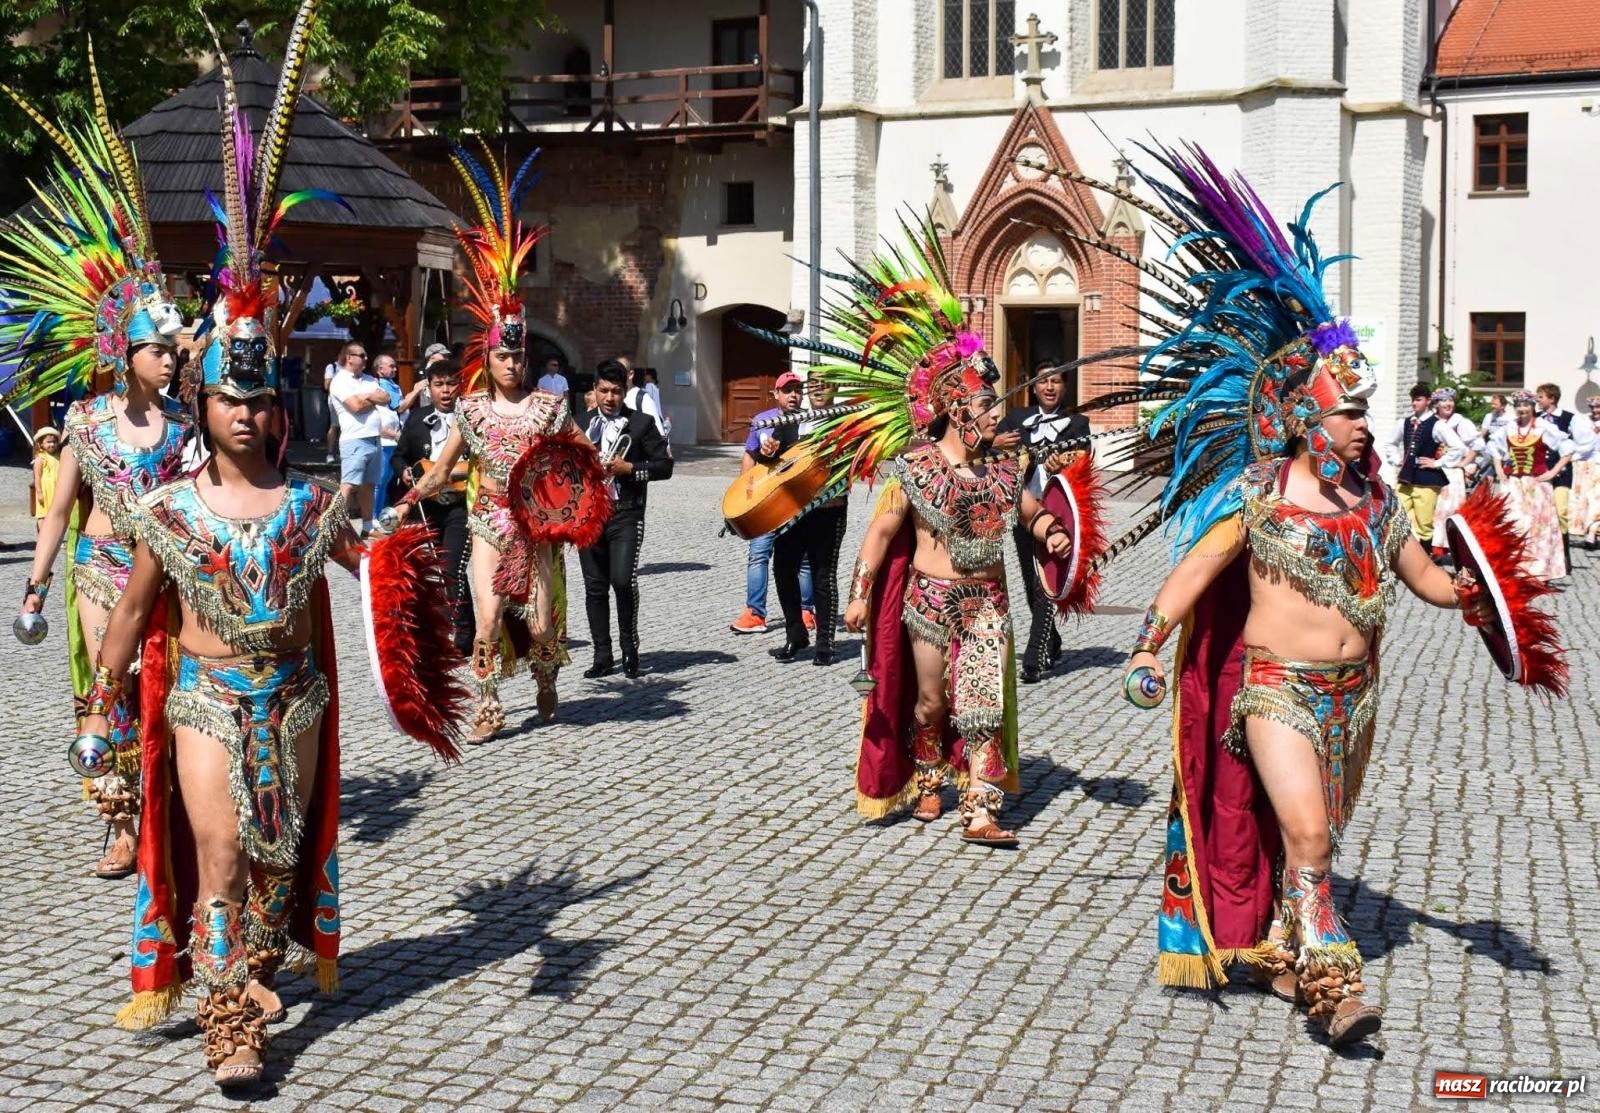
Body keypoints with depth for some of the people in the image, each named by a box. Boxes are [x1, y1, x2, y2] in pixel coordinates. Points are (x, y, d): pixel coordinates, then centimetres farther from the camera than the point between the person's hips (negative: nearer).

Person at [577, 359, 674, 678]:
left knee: (623, 579, -17)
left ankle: (629, 645, 4)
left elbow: (665, 465, 1)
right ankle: (603, 657, 13)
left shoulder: (641, 424, 2)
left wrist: (629, 468, -12)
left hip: (626, 515, -4)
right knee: (595, 588, 5)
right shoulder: (581, 424, 12)